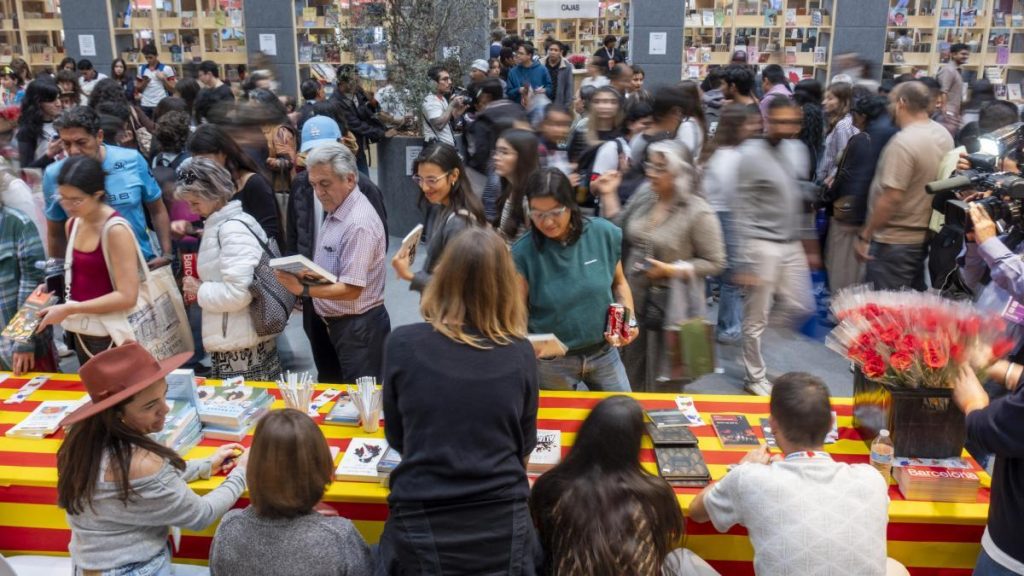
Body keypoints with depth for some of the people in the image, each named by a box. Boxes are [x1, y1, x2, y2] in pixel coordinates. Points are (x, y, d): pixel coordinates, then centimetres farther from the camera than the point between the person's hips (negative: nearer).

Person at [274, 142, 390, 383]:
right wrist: (301, 276, 4)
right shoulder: (336, 211, 7)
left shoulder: (358, 223, -23)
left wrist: (303, 290, -33)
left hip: (359, 328, -10)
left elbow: (351, 290, -26)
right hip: (339, 324, 10)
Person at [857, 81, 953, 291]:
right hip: (924, 237, 9)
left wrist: (865, 235, -17)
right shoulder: (945, 135, 5)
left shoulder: (903, 142, -23)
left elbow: (891, 198, -24)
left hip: (893, 242, -9)